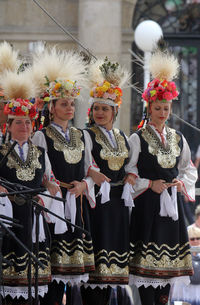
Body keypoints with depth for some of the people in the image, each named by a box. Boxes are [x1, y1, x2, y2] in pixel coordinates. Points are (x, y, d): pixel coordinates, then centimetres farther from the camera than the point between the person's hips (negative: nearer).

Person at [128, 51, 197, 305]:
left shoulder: (177, 139, 12)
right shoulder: (137, 139, -3)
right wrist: (149, 184, -13)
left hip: (171, 205, 5)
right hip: (147, 205, -5)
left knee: (168, 260, 5)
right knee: (146, 261, -7)